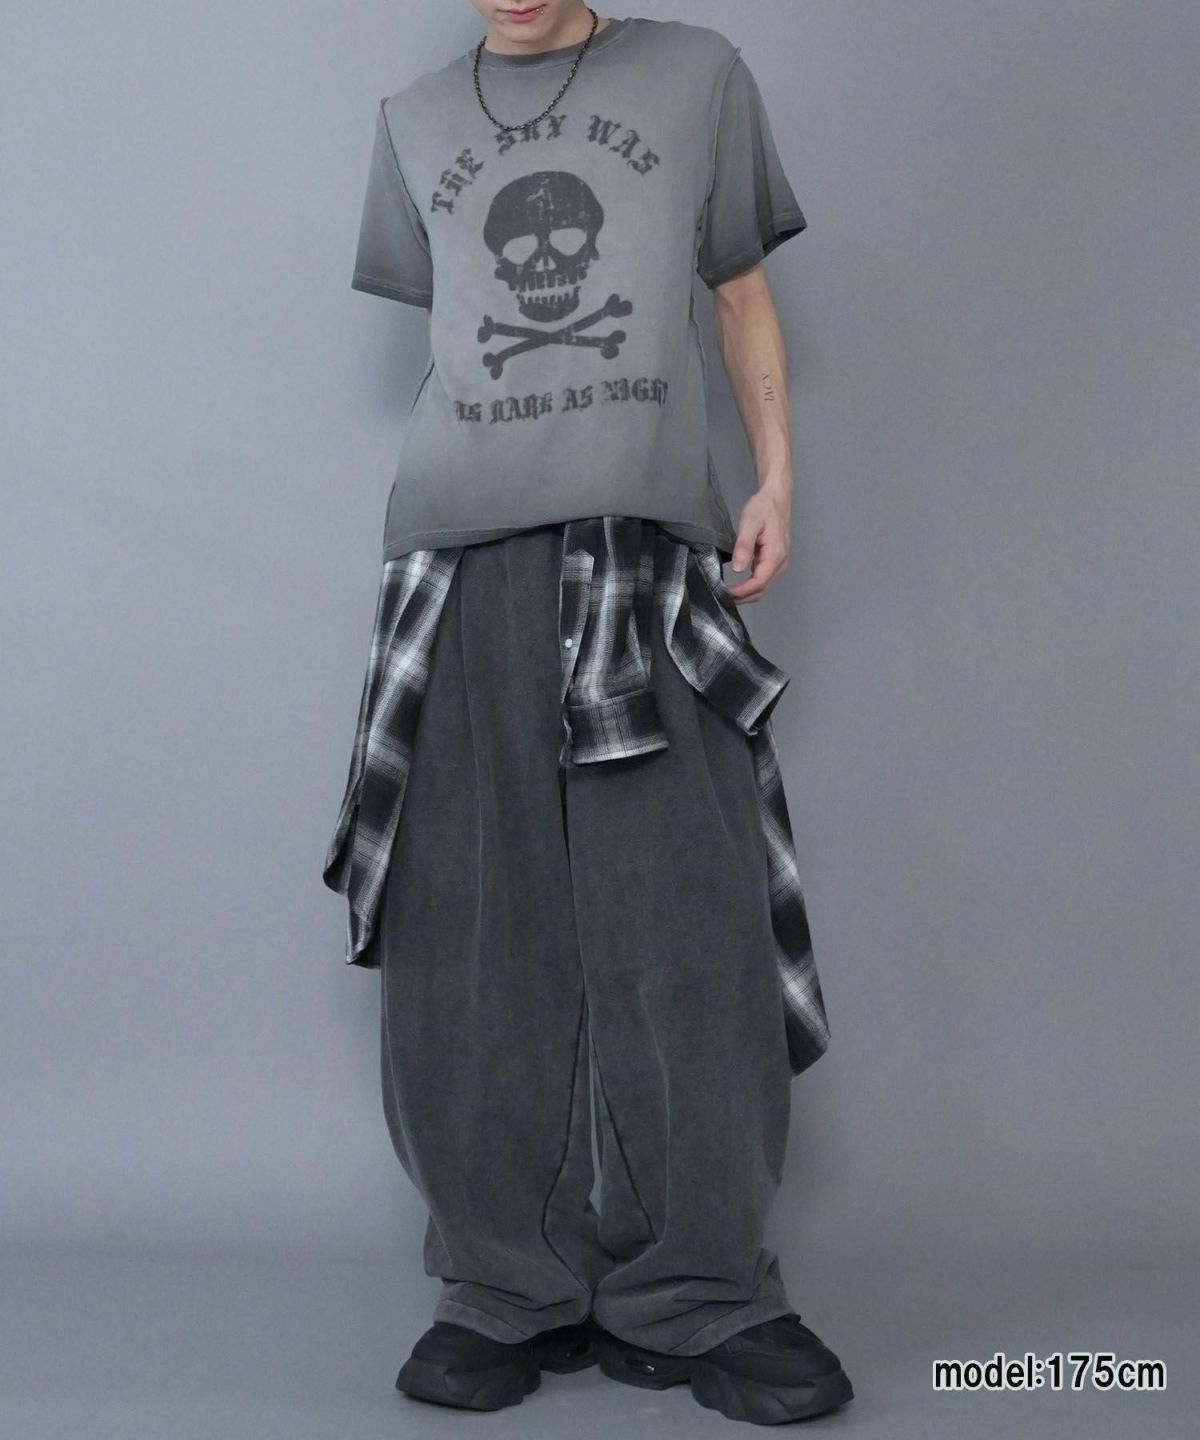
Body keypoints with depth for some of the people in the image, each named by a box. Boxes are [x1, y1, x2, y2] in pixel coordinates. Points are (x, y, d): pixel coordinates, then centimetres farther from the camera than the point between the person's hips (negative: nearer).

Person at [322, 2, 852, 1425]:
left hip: (651, 549, -2)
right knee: (471, 944, -2)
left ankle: (697, 1298, 3)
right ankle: (512, 1291, 7)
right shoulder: (413, 122, 19)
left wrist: (776, 473, 6)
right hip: (460, 557, 2)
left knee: (689, 936, -8)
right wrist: (491, 461, 9)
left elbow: (742, 295, 17)